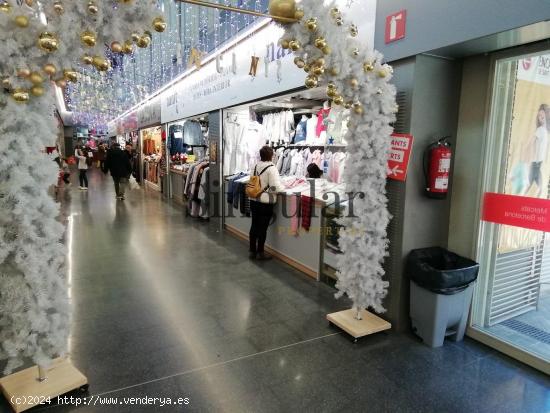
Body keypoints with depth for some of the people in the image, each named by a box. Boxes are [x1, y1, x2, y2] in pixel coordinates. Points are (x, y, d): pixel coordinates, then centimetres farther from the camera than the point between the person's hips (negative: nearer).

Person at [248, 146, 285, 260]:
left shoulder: (255, 167, 3)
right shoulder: (271, 168, -16)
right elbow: (275, 188, -20)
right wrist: (283, 187, -2)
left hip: (253, 201, 6)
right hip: (265, 203, -6)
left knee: (254, 226, 14)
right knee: (262, 228, 4)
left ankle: (252, 251, 24)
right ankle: (260, 253, 14)